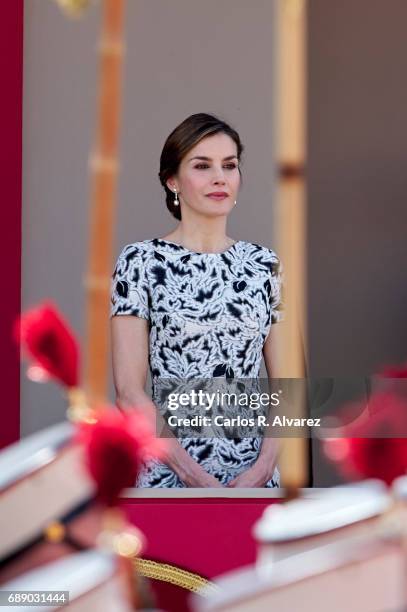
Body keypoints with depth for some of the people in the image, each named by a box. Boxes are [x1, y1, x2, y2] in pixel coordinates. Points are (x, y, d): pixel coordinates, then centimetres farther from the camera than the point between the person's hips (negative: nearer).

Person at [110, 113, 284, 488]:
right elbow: (129, 392, -10)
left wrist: (264, 465, -10)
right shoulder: (141, 262, -6)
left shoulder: (264, 263, 5)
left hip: (256, 474, 3)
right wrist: (197, 478, -16)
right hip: (171, 473, -3)